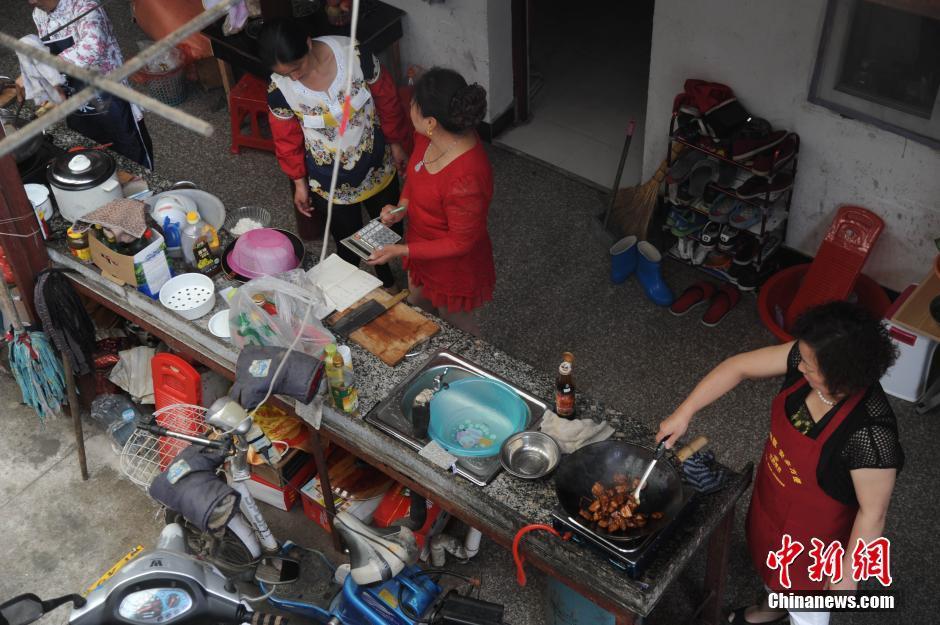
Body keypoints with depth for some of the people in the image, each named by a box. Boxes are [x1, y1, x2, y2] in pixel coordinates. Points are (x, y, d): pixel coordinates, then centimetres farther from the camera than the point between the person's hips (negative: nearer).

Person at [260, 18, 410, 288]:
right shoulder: (279, 90, -24)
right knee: (348, 242, 18)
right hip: (331, 183, -2)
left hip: (378, 167, 2)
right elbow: (288, 139, -6)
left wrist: (395, 144, 1)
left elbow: (387, 100, -10)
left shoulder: (354, 55, -27)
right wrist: (299, 182, 3)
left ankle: (388, 278, 55)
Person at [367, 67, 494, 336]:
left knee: (454, 322, 23)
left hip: (454, 264, -8)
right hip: (422, 245, 8)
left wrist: (402, 251, -25)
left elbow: (461, 242, -28)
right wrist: (403, 206, -12)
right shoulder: (427, 137, -18)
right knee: (417, 305, 33)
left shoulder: (466, 179, -42)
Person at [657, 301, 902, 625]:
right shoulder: (807, 357, -25)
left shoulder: (870, 433, -41)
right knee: (771, 562, 36)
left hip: (813, 532, -7)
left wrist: (847, 575, -15)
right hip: (772, 501, 7)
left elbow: (872, 513, -27)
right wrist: (684, 413, -16)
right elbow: (740, 366, -13)